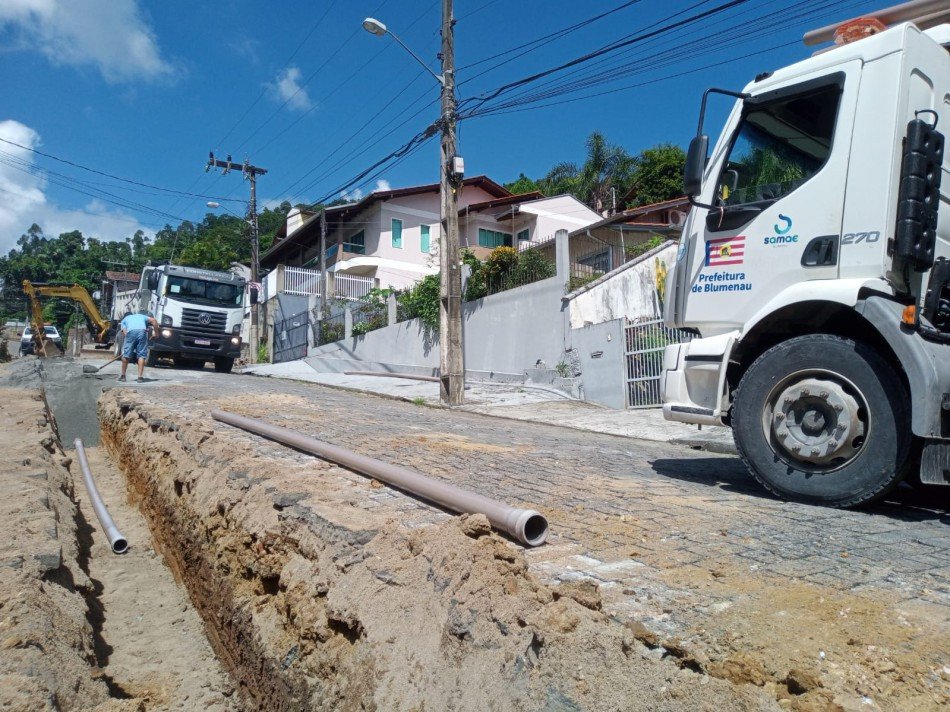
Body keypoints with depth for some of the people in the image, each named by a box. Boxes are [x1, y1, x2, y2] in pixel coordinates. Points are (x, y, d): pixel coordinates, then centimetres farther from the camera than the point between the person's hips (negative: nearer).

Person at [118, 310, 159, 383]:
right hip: (142, 331, 0)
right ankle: (140, 377, -4)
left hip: (131, 332, 0)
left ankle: (123, 376, 22)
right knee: (141, 355, 3)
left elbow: (124, 332, 14)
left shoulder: (124, 320, 33)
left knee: (126, 355, 12)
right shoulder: (142, 316, 37)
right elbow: (153, 320, 16)